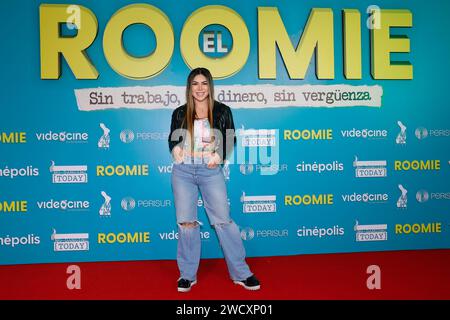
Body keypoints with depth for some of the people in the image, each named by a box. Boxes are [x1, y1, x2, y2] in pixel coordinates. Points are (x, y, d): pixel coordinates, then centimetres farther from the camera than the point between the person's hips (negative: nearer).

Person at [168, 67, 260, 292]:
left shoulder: (222, 111, 3)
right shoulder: (180, 113, 6)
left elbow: (230, 139, 8)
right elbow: (172, 138, 16)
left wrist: (219, 155, -11)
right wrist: (175, 149, -7)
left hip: (210, 171, -1)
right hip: (183, 171, 2)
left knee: (223, 220, -1)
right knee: (186, 222, 6)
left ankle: (241, 273, 12)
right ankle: (187, 274, 21)